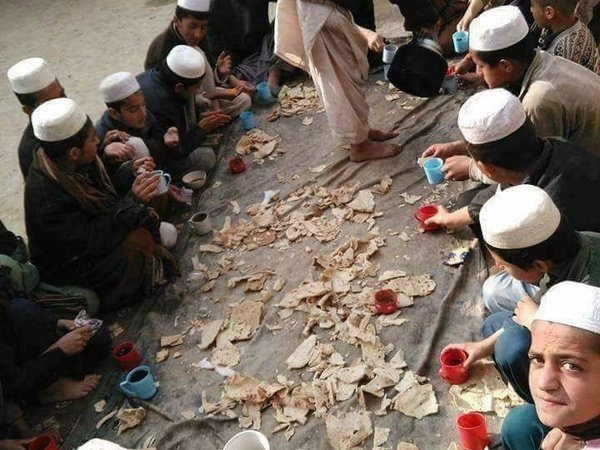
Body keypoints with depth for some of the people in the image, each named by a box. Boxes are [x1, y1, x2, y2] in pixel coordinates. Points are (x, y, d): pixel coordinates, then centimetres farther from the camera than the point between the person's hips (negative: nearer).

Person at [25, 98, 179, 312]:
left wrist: (130, 172, -14)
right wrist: (133, 199, -32)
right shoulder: (46, 195, -35)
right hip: (69, 265, -8)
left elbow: (106, 192, 3)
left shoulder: (73, 165, -12)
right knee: (141, 240, -21)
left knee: (148, 219, -7)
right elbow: (93, 240, -31)